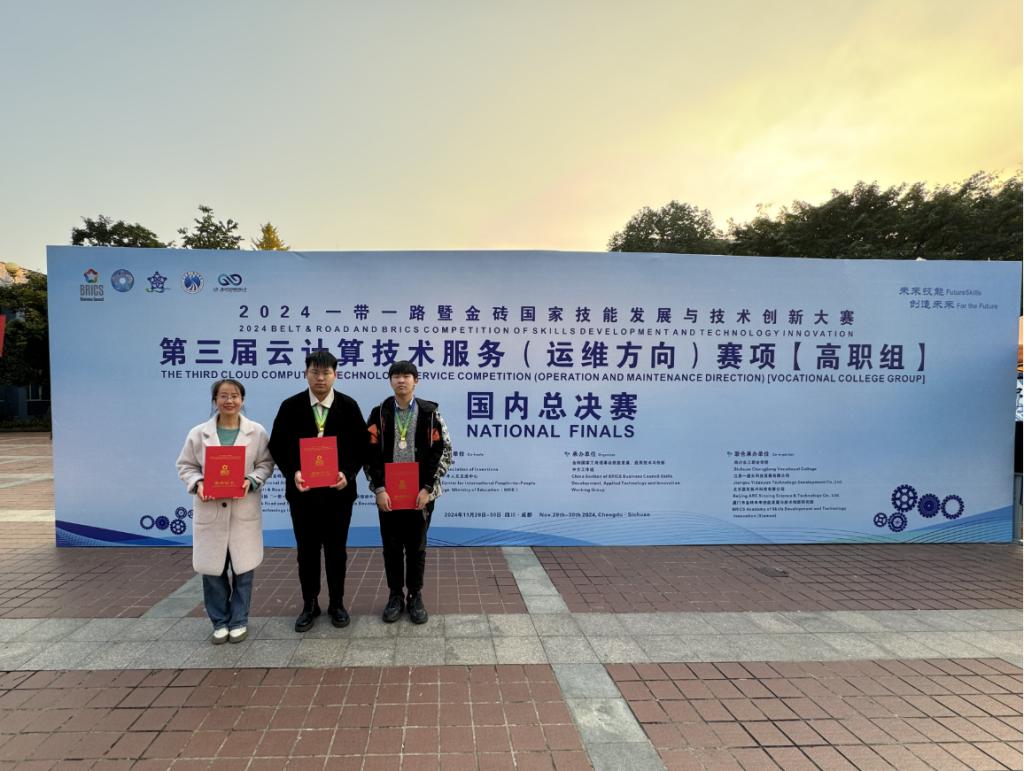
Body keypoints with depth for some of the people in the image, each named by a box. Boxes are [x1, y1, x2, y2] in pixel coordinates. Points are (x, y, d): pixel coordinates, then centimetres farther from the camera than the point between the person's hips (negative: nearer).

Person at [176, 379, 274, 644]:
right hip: (210, 511, 1)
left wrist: (251, 481, -15)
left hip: (244, 510, -1)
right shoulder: (198, 433, 0)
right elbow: (186, 465, 7)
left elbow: (266, 463, 3)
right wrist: (197, 483, -12)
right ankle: (220, 622, 26)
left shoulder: (257, 432, -1)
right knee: (212, 569, 8)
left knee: (243, 568, 6)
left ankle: (239, 621, 24)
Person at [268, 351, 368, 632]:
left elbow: (361, 446, -2)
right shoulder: (290, 406, -3)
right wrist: (293, 473, -16)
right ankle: (309, 605, 28)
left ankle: (337, 604, 27)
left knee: (336, 550, 11)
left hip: (338, 490, 0)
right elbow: (278, 447, 0)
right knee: (307, 551, 12)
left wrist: (348, 473, -17)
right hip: (302, 491, 1)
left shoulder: (349, 406, -4)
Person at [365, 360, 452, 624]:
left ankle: (415, 596, 24)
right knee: (391, 546, 10)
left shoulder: (429, 413, -2)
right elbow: (370, 453, 0)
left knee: (417, 546, 8)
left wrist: (427, 488, -10)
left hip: (420, 493, -1)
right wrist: (379, 488, -10)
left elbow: (443, 451, -4)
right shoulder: (379, 413, 2)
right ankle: (395, 595, 25)